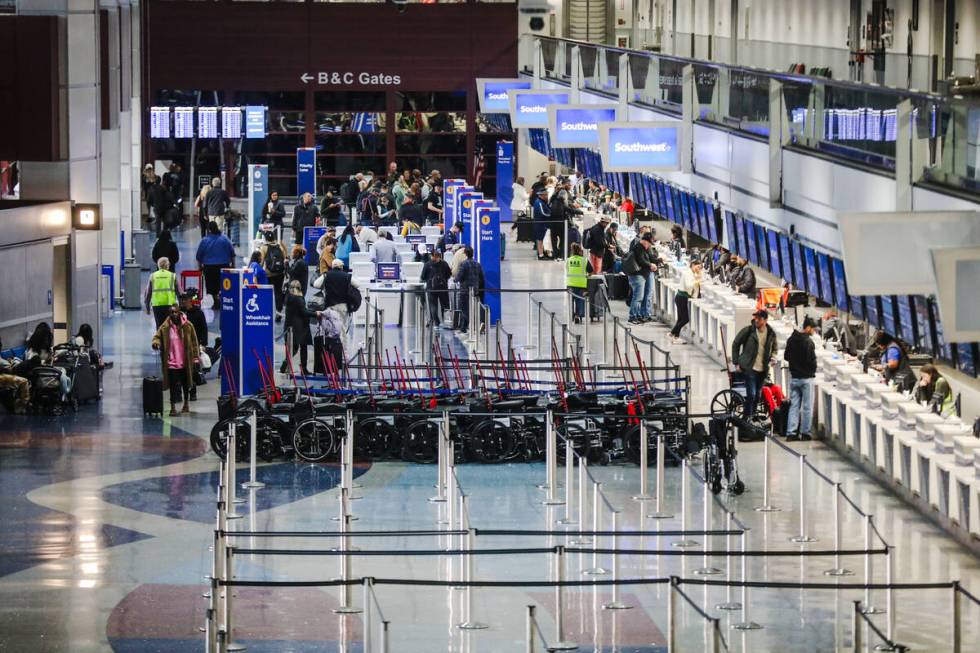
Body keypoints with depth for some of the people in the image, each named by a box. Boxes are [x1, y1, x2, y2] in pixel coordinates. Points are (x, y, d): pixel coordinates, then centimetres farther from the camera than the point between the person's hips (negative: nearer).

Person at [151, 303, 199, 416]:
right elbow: (157, 337, 5)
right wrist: (156, 343, -19)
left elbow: (194, 342, 1)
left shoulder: (188, 326, -3)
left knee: (186, 384, 16)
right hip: (171, 361, -1)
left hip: (185, 362, 1)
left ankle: (186, 403, 34)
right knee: (173, 385, -3)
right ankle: (173, 407, 2)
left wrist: (195, 357, 0)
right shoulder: (165, 327, -4)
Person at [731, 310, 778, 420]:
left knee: (757, 396, 11)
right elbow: (735, 344, 2)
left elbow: (774, 349, 24)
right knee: (751, 394, -14)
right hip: (749, 368, -4)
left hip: (763, 370, 4)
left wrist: (771, 359, 5)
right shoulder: (748, 330, -7)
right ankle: (747, 418, -6)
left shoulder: (771, 334, 5)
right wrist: (736, 363, -1)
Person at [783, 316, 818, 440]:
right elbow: (811, 360, -19)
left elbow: (786, 357, 14)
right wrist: (813, 370, 1)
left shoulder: (791, 339, 6)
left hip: (794, 377, 6)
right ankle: (805, 432, 6)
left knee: (794, 405, 9)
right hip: (806, 377, -6)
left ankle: (791, 432, 5)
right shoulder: (808, 341, -17)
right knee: (807, 407, 3)